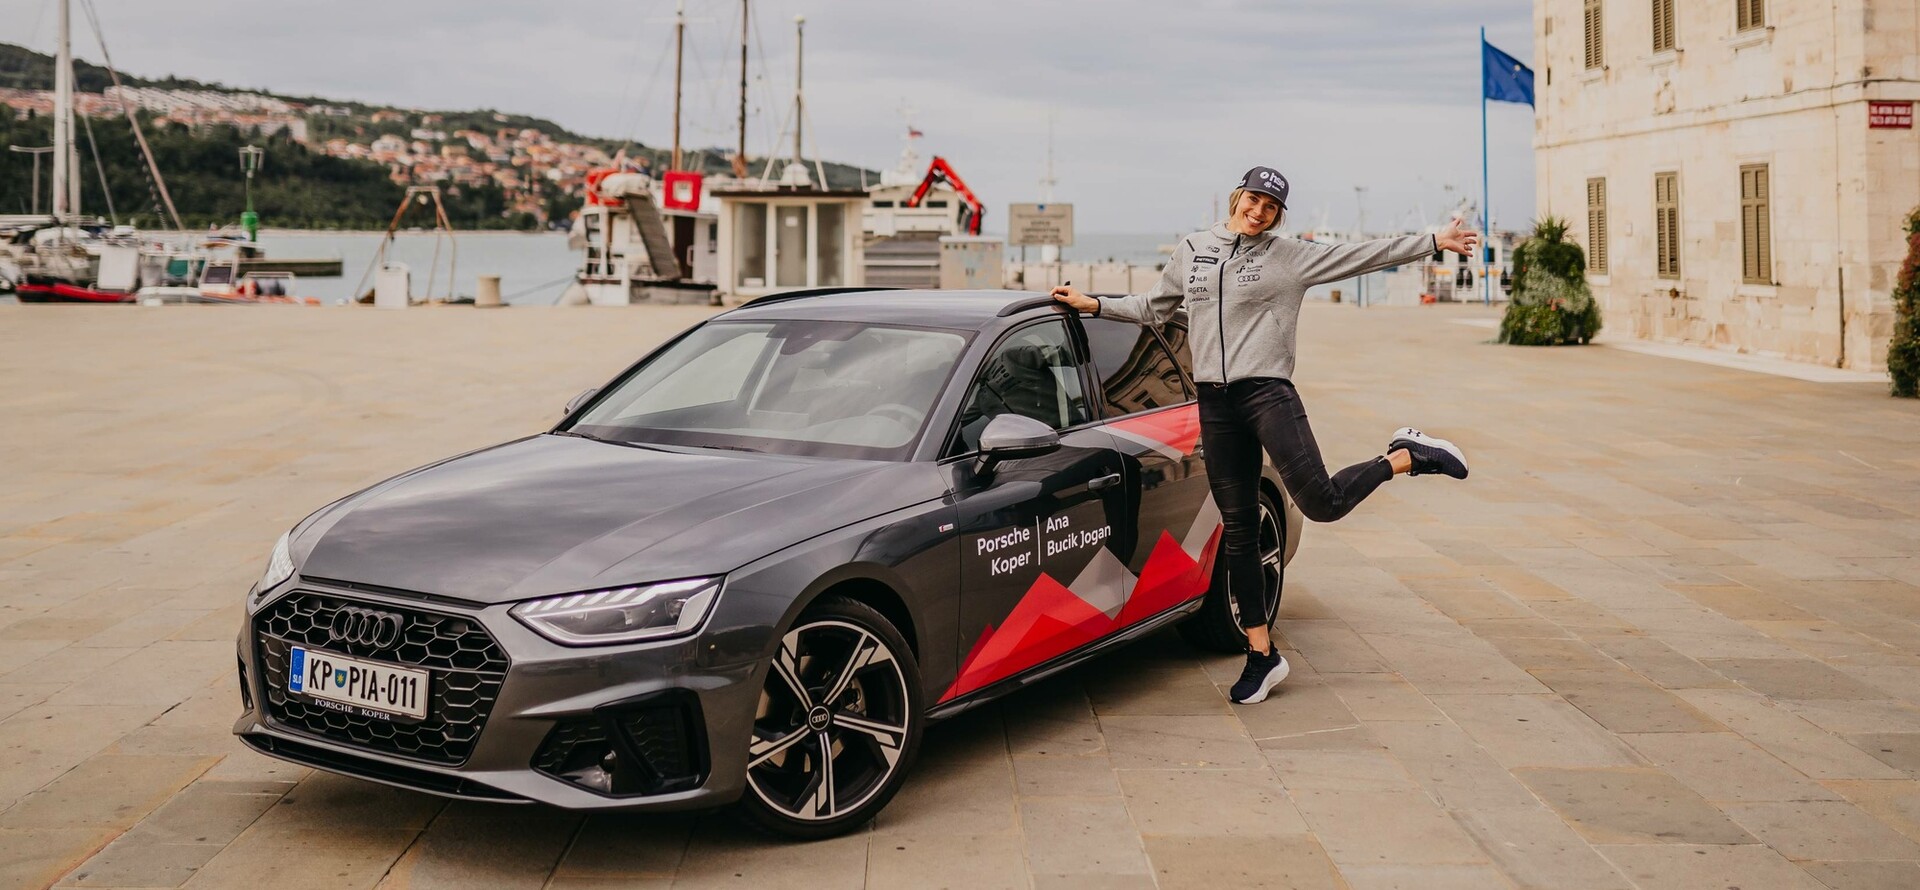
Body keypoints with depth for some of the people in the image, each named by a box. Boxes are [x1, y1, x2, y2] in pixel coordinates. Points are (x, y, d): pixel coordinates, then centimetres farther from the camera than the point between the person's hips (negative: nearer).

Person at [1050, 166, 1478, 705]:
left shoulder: (1290, 257, 2)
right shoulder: (1191, 251, 14)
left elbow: (1366, 256, 1)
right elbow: (1152, 309, 25)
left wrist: (1436, 242, -4)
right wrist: (1091, 304, 19)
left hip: (1268, 392, -4)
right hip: (1215, 403, 4)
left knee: (1321, 503, -19)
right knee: (1238, 531, 6)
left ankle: (1408, 456, 8)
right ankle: (1261, 654, 13)